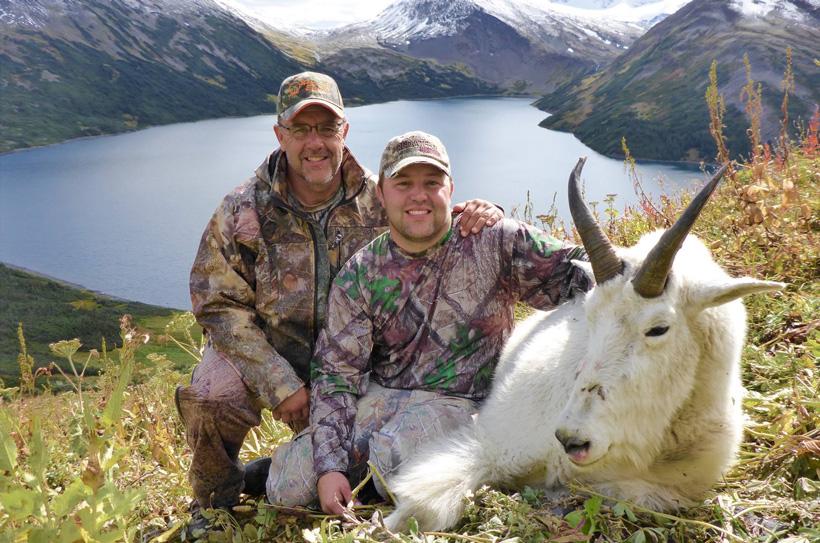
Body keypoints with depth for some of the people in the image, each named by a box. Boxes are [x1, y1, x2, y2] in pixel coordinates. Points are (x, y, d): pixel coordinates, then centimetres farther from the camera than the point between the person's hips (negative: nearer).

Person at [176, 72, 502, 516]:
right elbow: (220, 305, -13)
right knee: (212, 397, -31)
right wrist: (279, 383, -23)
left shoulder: (379, 199, -8)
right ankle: (215, 504, 1)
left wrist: (481, 214, -25)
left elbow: (443, 230, 2)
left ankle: (265, 476, 21)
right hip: (264, 351, -2)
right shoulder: (244, 210, -12)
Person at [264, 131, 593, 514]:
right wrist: (329, 466, -15)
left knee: (392, 461, -33)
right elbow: (336, 373, -4)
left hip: (456, 402, -2)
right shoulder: (358, 276, -1)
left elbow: (575, 272, -5)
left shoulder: (495, 242, -6)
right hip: (375, 396, 3)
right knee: (287, 488, -12)